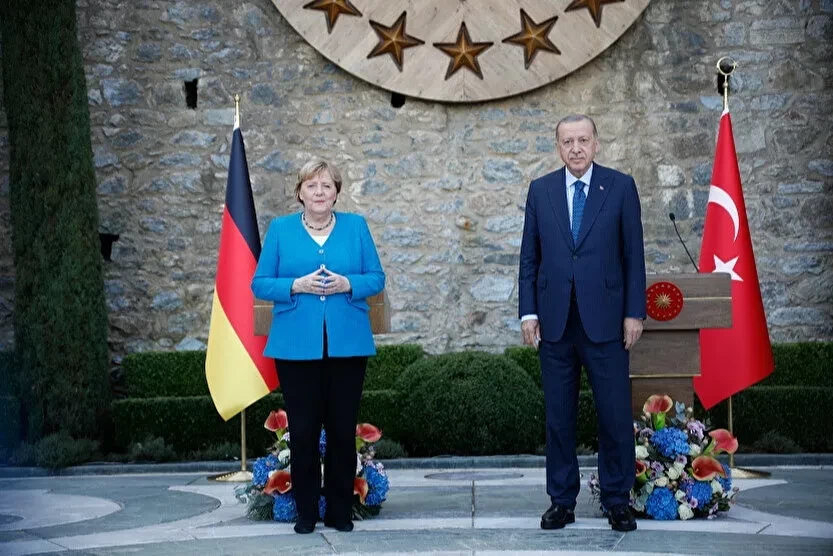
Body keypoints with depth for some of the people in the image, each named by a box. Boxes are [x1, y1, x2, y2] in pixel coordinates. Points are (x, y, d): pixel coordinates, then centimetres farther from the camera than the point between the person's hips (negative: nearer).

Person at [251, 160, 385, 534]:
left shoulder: (356, 226, 6)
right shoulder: (280, 229, 4)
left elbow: (377, 278, 5)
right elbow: (260, 283, 2)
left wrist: (347, 284, -14)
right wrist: (297, 285, -15)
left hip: (347, 344, 1)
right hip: (296, 345, -1)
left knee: (343, 429, 6)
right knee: (302, 430, 3)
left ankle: (340, 511, 18)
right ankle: (306, 511, 16)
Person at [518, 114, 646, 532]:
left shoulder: (621, 186, 2)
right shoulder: (540, 190, 7)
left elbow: (633, 254, 1)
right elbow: (529, 257, 8)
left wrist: (634, 313, -4)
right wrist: (528, 312, 1)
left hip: (604, 320, -2)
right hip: (554, 321, 2)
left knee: (615, 415, 1)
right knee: (558, 416, 8)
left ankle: (617, 501, 15)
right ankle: (562, 501, 18)